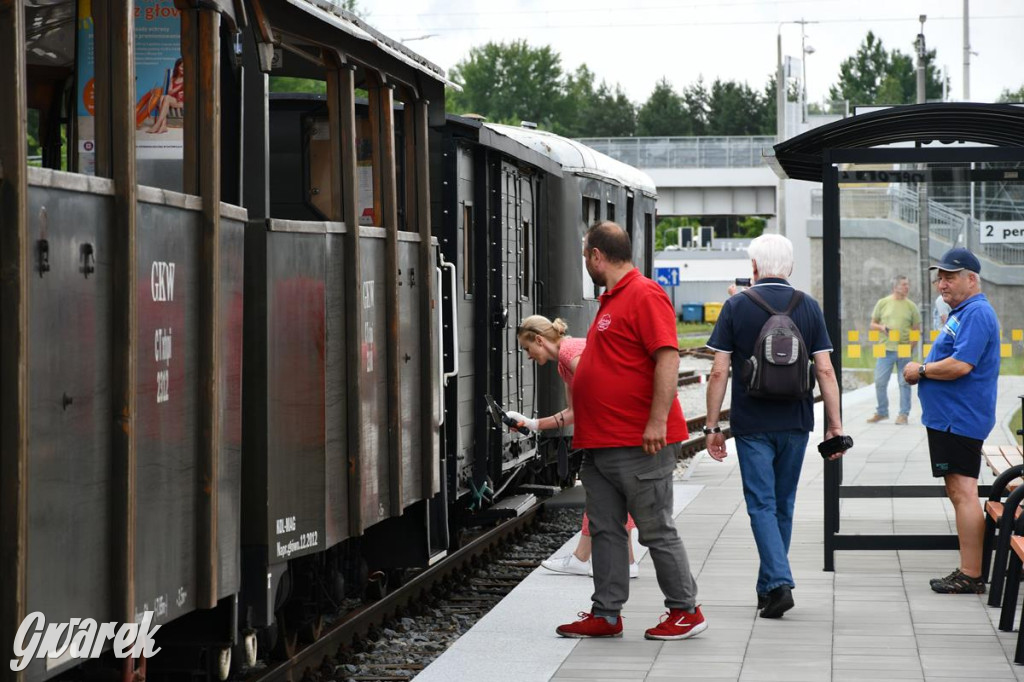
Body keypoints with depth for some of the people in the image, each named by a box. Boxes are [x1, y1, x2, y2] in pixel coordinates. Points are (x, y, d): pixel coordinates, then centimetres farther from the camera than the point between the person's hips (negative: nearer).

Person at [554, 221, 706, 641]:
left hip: (639, 447, -10)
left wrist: (658, 421, -25)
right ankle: (606, 614, 13)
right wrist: (573, 419, 27)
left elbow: (668, 358, -21)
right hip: (600, 444, 10)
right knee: (605, 530, 9)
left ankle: (685, 611, 7)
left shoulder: (645, 295, -13)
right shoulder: (611, 299, 18)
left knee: (656, 531, -2)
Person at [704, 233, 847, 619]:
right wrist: (835, 424, 4)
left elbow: (719, 372, -5)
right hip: (795, 423, 3)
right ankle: (769, 585, 22)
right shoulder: (808, 308, 2)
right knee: (783, 505, 14)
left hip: (752, 424, -3)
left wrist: (712, 425, 1)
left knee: (762, 505, -1)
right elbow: (825, 371, -1)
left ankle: (779, 583, -18)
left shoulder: (737, 307, -4)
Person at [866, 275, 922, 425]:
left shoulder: (911, 306, 5)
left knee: (904, 383, 2)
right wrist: (881, 327, -11)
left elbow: (917, 329, 6)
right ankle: (881, 412, 15)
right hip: (886, 349, 0)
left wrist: (910, 346, -9)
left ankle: (903, 414, 10)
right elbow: (873, 324, 11)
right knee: (880, 381, 0)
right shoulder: (883, 303, 5)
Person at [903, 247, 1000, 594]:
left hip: (960, 419, -11)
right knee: (959, 492, 13)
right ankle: (969, 571, 17)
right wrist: (923, 371, 8)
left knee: (963, 492, -10)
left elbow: (960, 365, -25)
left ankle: (970, 576, -10)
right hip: (948, 418, 11)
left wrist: (921, 371, -11)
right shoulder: (961, 312, 19)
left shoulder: (976, 314, -15)